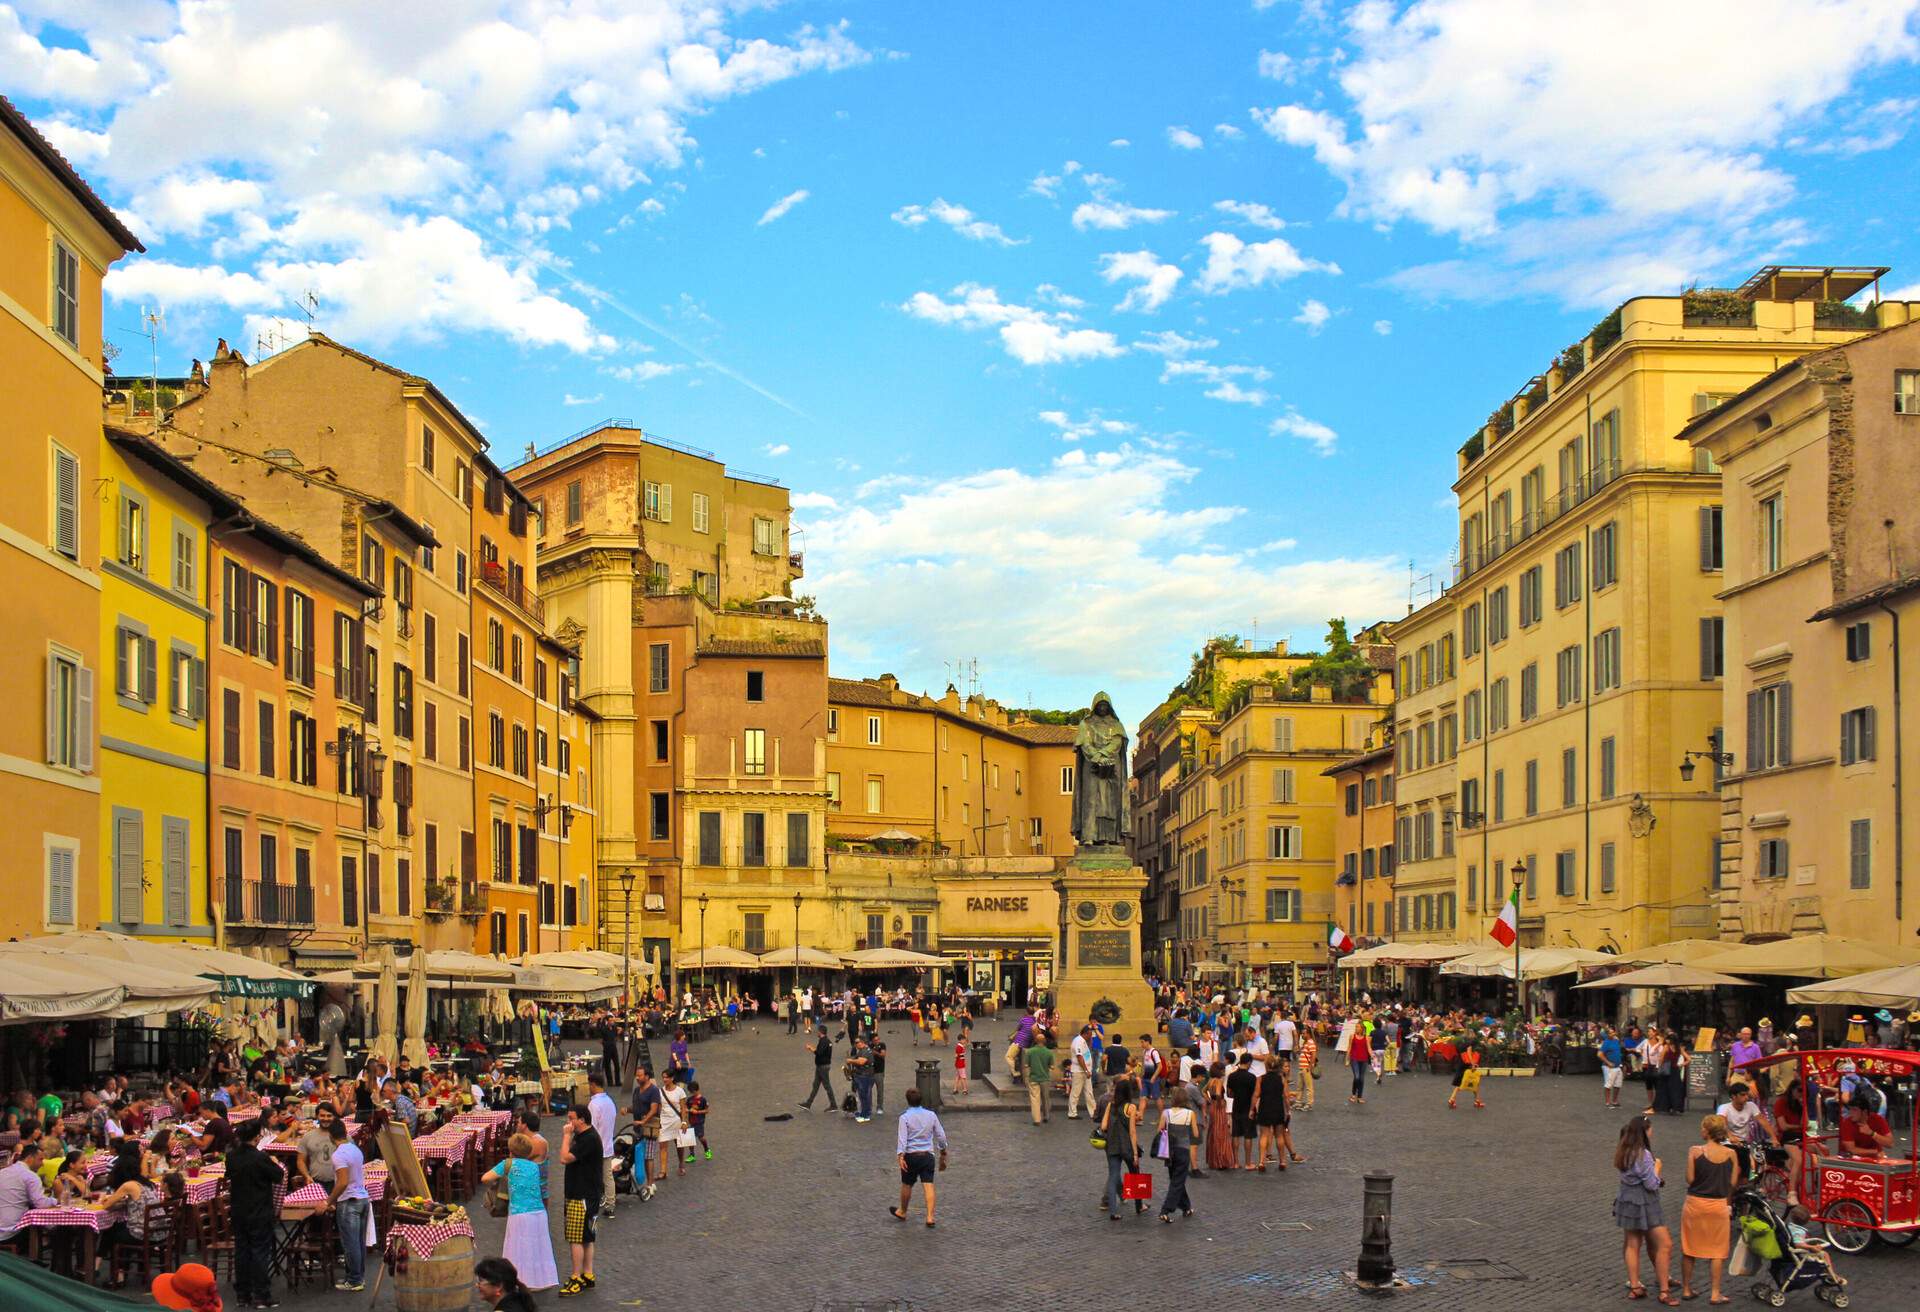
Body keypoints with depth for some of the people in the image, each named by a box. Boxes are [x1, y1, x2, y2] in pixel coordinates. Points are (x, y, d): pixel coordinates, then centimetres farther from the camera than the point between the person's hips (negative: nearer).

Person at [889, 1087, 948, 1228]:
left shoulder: (905, 1117, -8)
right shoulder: (931, 1115, 4)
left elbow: (902, 1138, -17)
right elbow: (941, 1136, 10)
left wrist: (900, 1155, -21)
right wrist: (943, 1153, 22)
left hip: (911, 1155, -2)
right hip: (928, 1155, 2)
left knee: (907, 1185, 15)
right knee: (929, 1186, -2)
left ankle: (902, 1212, 34)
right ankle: (930, 1217, -10)